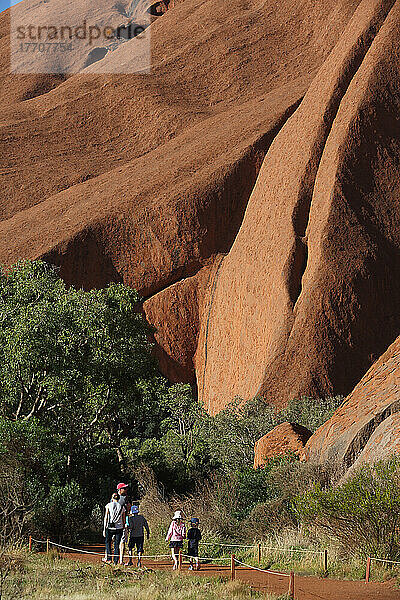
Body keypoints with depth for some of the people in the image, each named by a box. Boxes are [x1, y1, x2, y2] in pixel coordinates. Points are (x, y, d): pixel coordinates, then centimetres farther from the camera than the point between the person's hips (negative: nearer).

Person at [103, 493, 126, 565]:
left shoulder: (109, 505, 1)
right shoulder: (122, 507, 6)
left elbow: (106, 517, -2)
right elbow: (123, 520, 7)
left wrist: (104, 529, 0)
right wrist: (123, 528, 16)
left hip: (110, 527, -1)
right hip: (119, 528, 1)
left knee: (108, 542, 18)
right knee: (117, 544, 7)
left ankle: (108, 558, 11)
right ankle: (116, 561, 6)